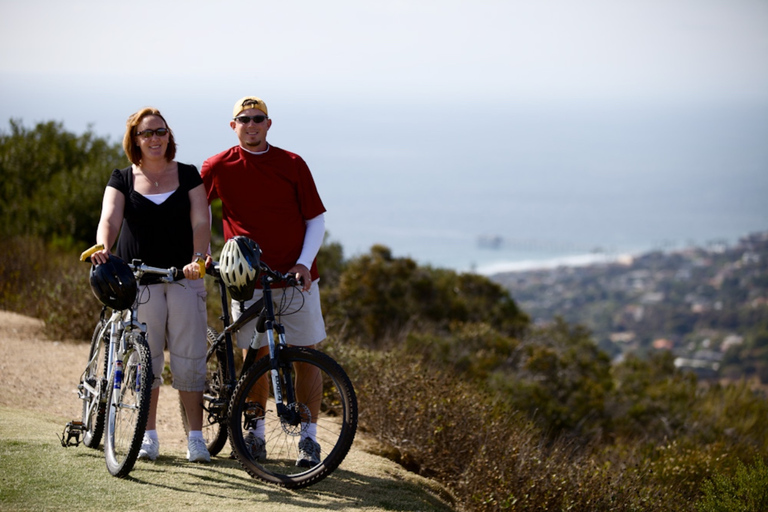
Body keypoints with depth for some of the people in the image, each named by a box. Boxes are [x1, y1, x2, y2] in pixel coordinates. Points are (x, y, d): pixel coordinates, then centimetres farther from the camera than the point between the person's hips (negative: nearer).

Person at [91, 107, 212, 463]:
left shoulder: (188, 176, 8)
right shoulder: (123, 179, 8)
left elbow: (200, 222, -3)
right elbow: (109, 218, -8)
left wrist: (198, 258, -21)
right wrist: (102, 247, -29)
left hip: (184, 278, 0)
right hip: (139, 280, 0)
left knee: (189, 359, -3)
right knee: (145, 359, 2)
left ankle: (195, 437, 4)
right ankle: (148, 436, 12)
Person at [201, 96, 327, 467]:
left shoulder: (292, 164, -1)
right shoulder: (218, 167, 0)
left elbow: (316, 218, 3)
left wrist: (304, 263, -8)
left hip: (295, 276, 0)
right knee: (256, 356, 1)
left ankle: (308, 436, 8)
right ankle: (255, 433, 15)